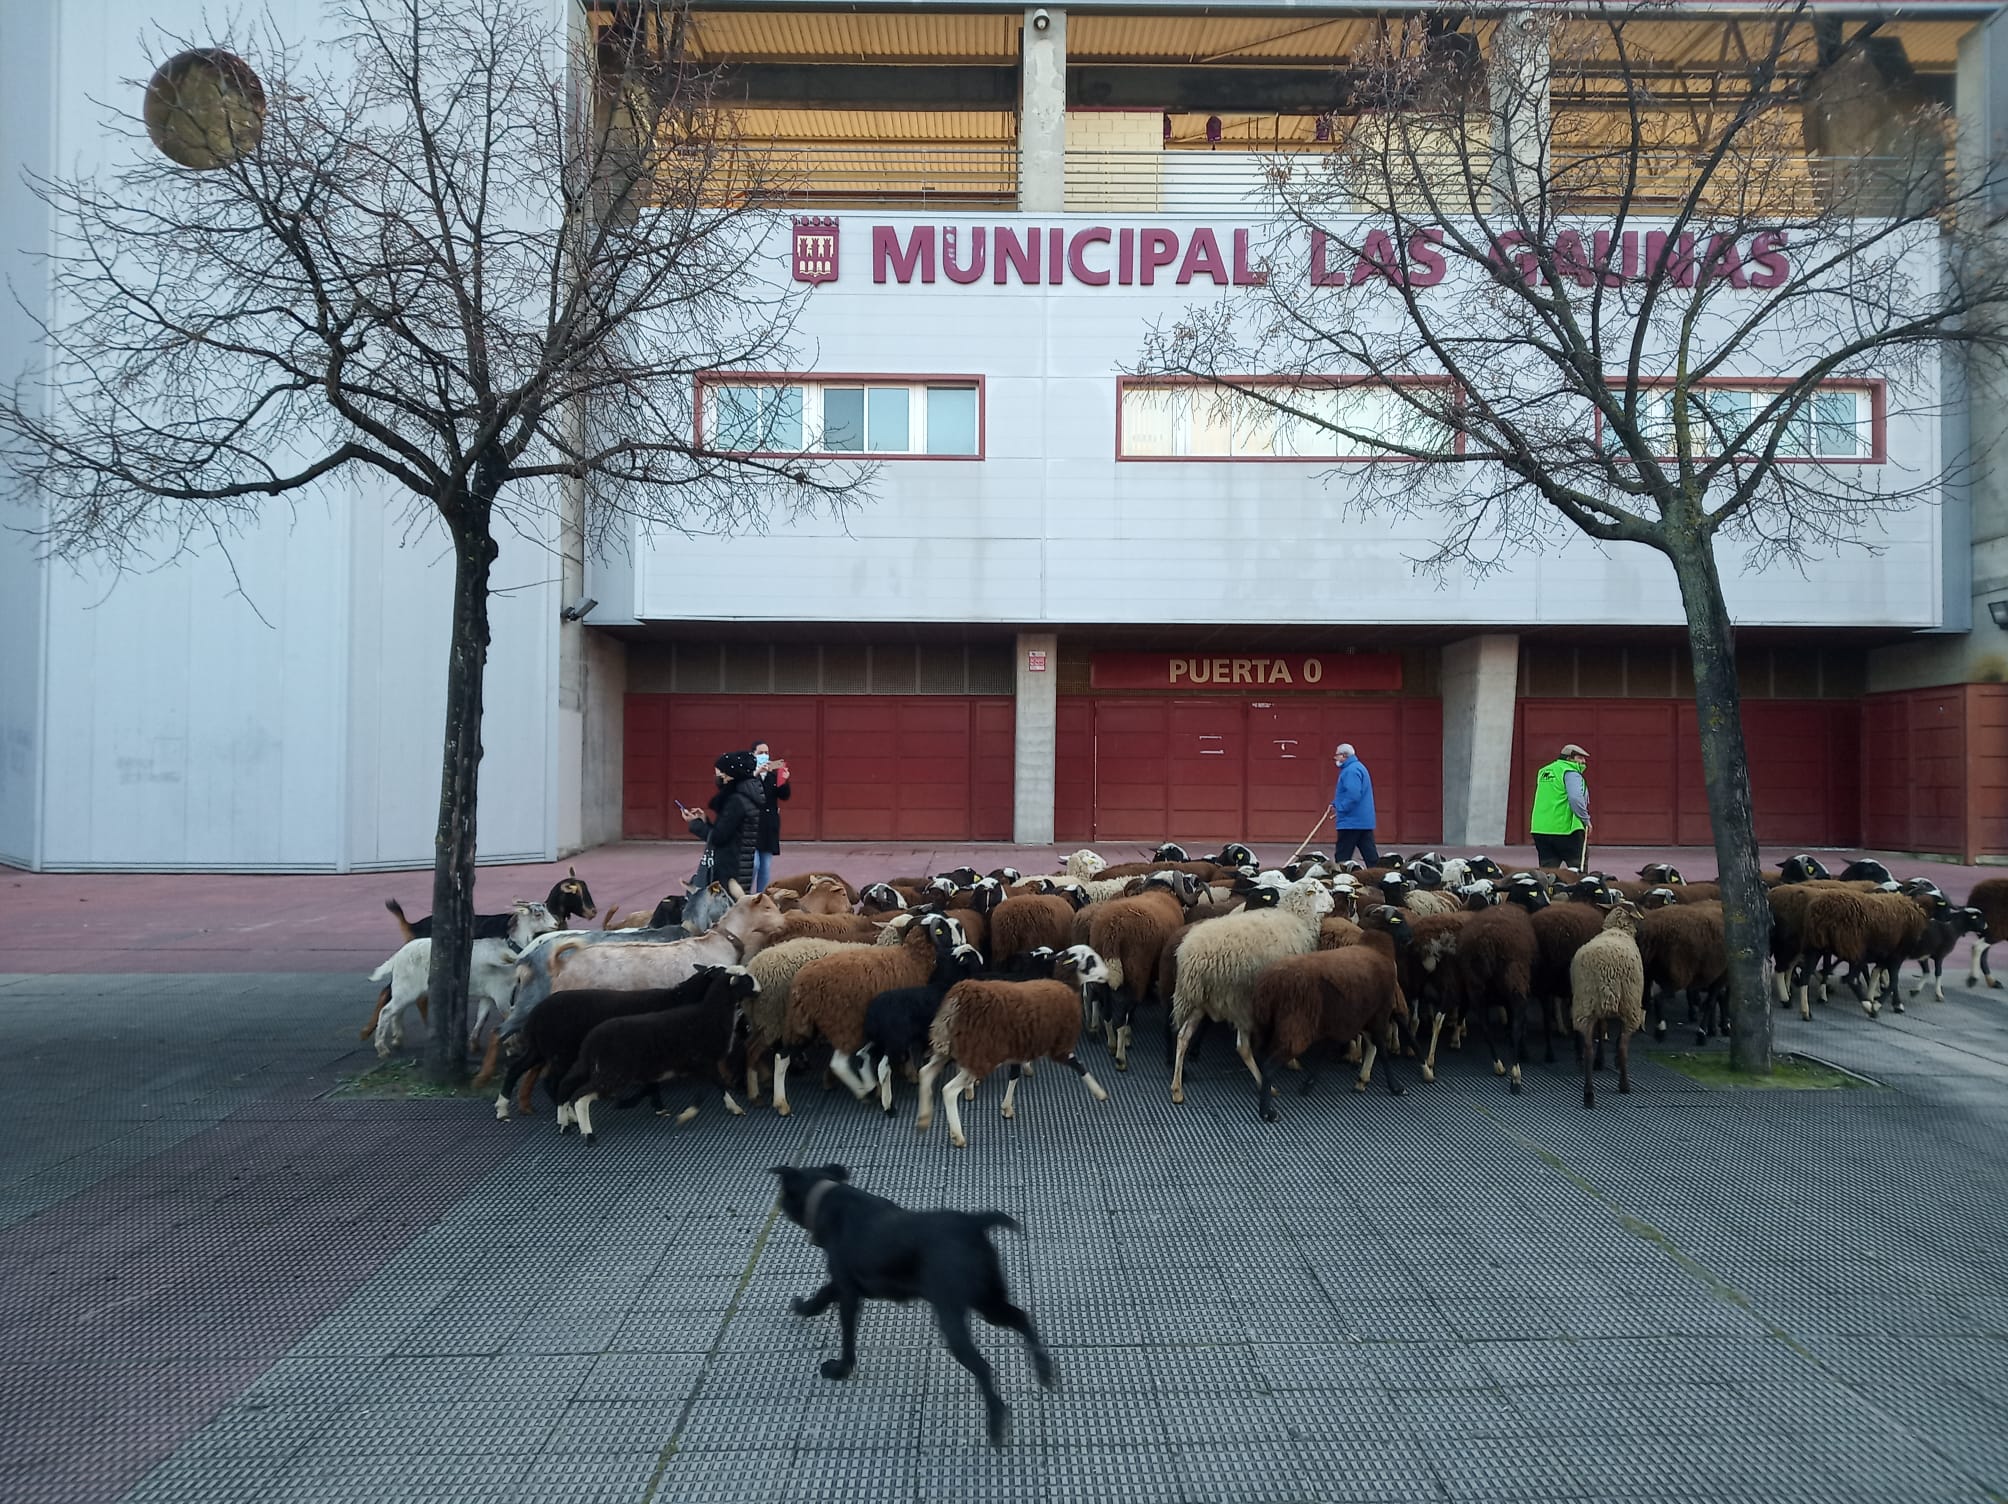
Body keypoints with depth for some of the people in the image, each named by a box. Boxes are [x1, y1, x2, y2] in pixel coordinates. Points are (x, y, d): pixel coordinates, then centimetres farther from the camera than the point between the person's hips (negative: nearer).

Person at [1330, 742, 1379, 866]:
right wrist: (1336, 804, 14)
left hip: (1351, 822, -10)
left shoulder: (1351, 770, -16)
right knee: (1371, 855, 7)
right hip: (1365, 821, 10)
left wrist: (1340, 809, -16)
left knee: (1342, 857, -2)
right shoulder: (1357, 767, 18)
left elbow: (1353, 795, -27)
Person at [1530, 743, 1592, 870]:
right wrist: (1586, 820, -11)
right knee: (1578, 869, 3)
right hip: (1565, 828, -7)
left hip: (1540, 829, 7)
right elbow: (1576, 798, -21)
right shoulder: (1570, 773, -8)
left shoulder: (1544, 772, 17)